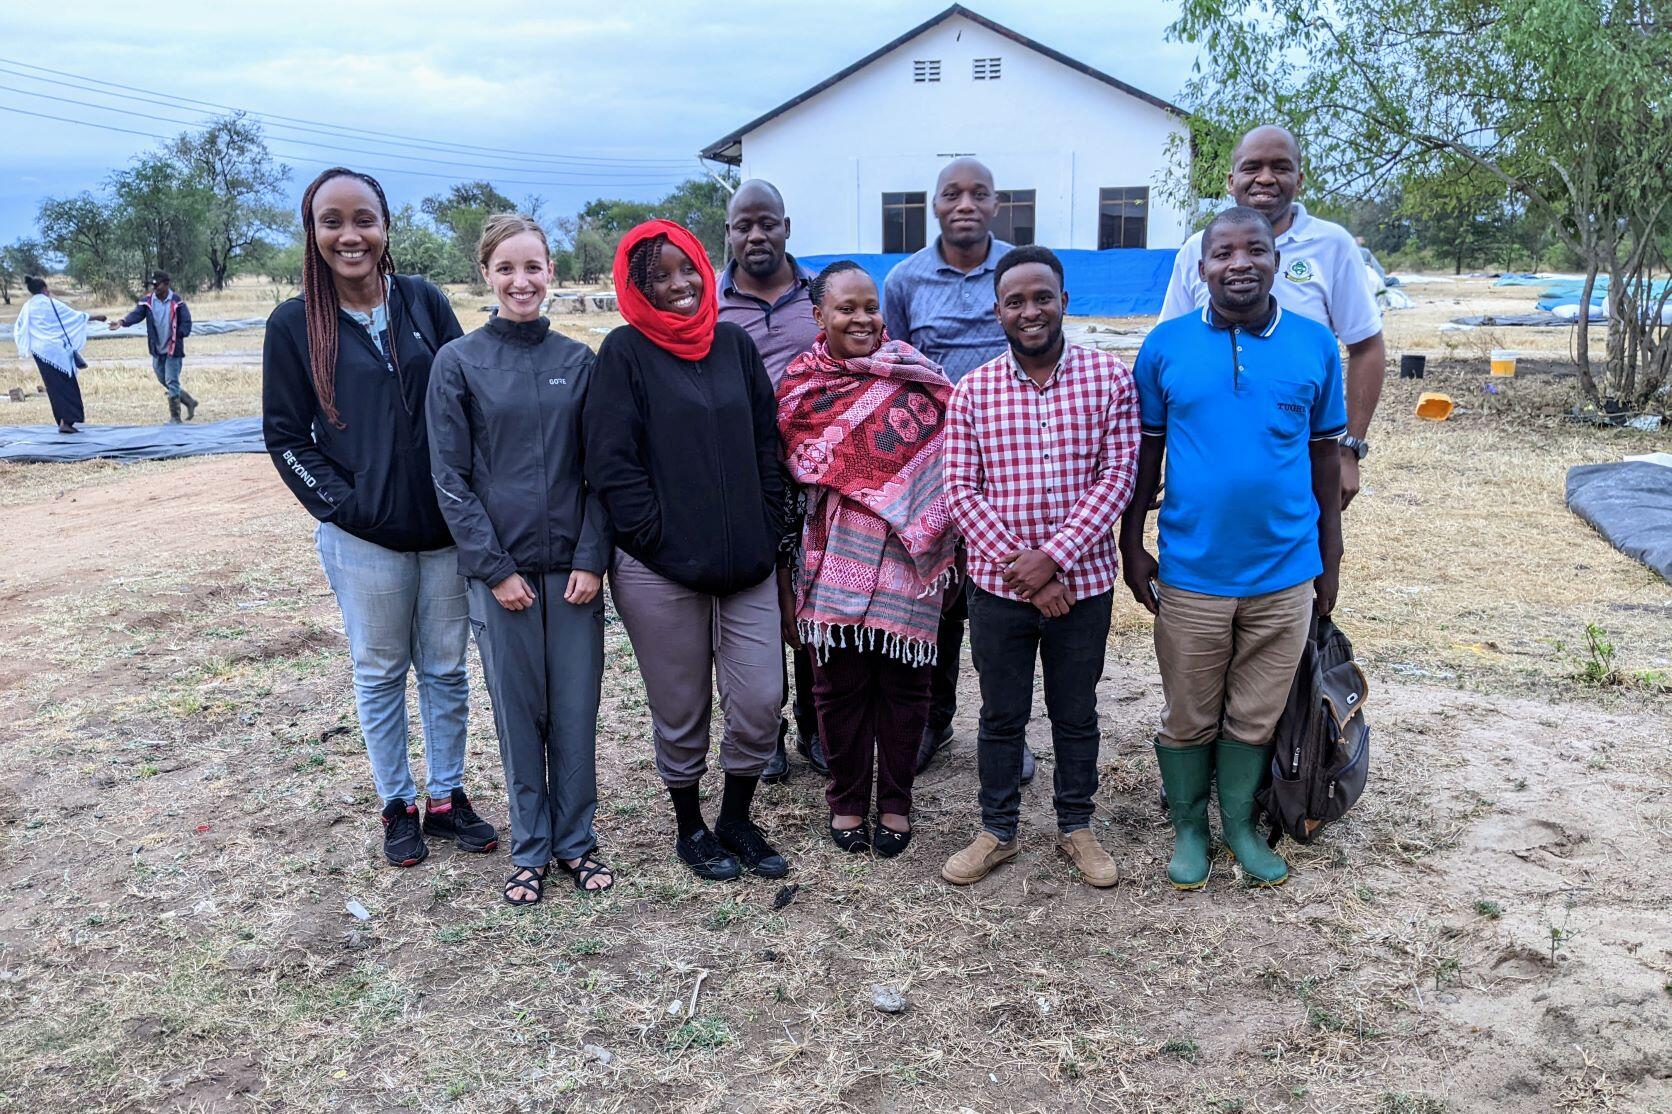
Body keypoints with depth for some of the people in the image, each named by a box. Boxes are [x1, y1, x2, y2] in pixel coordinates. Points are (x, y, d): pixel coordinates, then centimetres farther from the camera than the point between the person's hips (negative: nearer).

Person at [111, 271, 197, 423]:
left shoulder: (177, 302, -8)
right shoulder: (148, 301, 0)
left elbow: (186, 323, -8)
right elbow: (136, 314, -13)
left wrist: (177, 335, -21)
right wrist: (123, 322, -31)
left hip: (173, 349, -5)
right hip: (157, 349, 5)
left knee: (172, 382, -6)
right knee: (164, 381, 15)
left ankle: (175, 417, 3)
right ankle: (189, 402, 33)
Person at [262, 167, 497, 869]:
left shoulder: (424, 302, 1)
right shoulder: (295, 324, -2)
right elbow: (285, 435, 1)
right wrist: (342, 504, -9)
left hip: (445, 528, 2)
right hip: (363, 538, -1)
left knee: (445, 669, 12)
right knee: (380, 674, 11)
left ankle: (447, 797, 28)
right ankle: (398, 807, 27)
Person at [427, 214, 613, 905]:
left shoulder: (578, 361, 5)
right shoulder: (458, 363, -2)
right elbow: (451, 479, -4)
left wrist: (592, 559, -6)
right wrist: (494, 569, -9)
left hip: (574, 567, 2)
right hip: (500, 569, -2)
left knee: (576, 710, 7)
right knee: (518, 713, 7)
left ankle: (576, 841, 24)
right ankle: (530, 849, 23)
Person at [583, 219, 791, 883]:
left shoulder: (734, 345, 9)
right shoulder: (626, 353, -4)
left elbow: (766, 445, 12)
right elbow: (610, 461, -9)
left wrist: (767, 531, 4)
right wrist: (660, 539, -13)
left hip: (747, 565, 4)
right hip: (662, 573, -4)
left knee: (761, 703, 3)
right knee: (681, 712, 9)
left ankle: (737, 820, 28)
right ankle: (691, 829, 31)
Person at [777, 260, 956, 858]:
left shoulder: (911, 372, 4)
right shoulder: (800, 384, 5)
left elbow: (945, 445, 3)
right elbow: (803, 469, 4)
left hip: (907, 554, 0)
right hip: (837, 554, 0)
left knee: (903, 679, 7)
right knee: (841, 680, 6)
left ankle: (895, 801, 23)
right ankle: (847, 798, 24)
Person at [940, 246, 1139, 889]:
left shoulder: (1108, 377, -4)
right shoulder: (973, 390, -2)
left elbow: (1117, 476, -8)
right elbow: (960, 487, -5)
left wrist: (1053, 556, -17)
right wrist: (1018, 566, -14)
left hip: (1083, 581, 0)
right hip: (998, 586, 1)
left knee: (1076, 715, 15)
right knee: (1001, 716, 14)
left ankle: (1076, 828, 34)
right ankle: (998, 831, 31)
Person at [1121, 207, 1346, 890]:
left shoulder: (1315, 345, 0)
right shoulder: (1166, 345, -3)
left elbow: (1325, 455, 7)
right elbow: (1145, 450, 4)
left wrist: (1330, 560, 9)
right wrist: (1131, 546, 3)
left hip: (1285, 573, 1)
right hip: (1191, 572, -1)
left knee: (1255, 716, 14)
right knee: (1189, 717, 12)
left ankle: (1240, 823, 35)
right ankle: (1188, 826, 33)